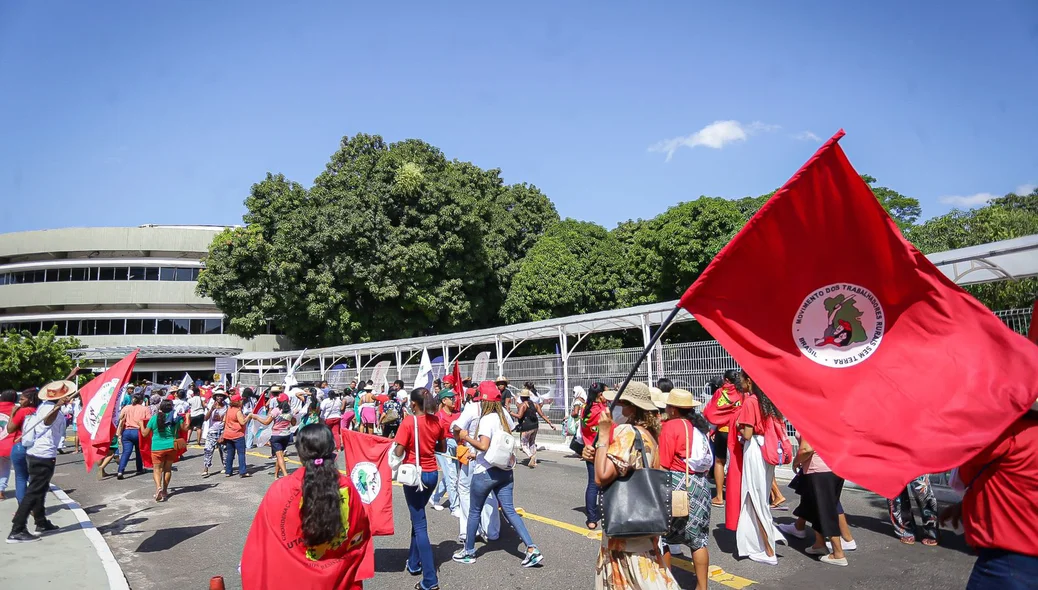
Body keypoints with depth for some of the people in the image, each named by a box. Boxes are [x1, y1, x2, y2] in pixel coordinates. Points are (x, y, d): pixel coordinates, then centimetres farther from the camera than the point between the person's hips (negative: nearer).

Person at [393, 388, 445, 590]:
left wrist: (405, 445, 3)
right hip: (432, 474, 6)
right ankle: (414, 563, 37)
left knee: (420, 525, -1)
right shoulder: (436, 421, 0)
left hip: (414, 475, -6)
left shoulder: (408, 422, -16)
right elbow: (442, 448, 11)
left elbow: (398, 452, -16)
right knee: (417, 518, 25)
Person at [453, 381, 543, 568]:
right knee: (509, 511, 8)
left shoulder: (487, 419, -18)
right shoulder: (504, 416, 6)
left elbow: (483, 446, -28)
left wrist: (466, 437, -14)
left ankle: (469, 552, 24)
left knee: (474, 512, 11)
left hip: (485, 472, -7)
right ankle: (532, 549, -1)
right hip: (505, 470, 7)